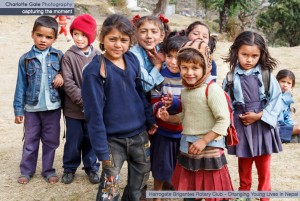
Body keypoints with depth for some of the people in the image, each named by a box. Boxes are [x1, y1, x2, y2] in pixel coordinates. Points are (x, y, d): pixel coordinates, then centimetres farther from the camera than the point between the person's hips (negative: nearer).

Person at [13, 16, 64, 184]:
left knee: (51, 141, 12)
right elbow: (21, 86, -1)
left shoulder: (59, 56, -3)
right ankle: (27, 170, 26)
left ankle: (48, 170, 26)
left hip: (53, 107, 0)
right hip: (32, 108, 0)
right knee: (30, 141, 12)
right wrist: (18, 109, -2)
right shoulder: (26, 59, -4)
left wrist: (61, 75, -14)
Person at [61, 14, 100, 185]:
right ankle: (69, 168, 29)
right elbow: (68, 83, -11)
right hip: (74, 108, -1)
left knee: (92, 140, 12)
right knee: (73, 141, 9)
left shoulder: (98, 56, -1)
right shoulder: (69, 56, -7)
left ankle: (92, 168, 30)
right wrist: (84, 100, -16)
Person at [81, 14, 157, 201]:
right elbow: (94, 112, -17)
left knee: (141, 177, 21)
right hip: (113, 139, -5)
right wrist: (101, 149, -17)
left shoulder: (133, 60, -1)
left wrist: (150, 119, 14)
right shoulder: (94, 70, -17)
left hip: (139, 134, 5)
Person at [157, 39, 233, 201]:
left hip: (209, 150, -7)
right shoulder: (185, 91, 7)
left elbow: (224, 120, -20)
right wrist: (168, 118, 6)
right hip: (187, 149, 8)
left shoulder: (212, 89, -18)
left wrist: (204, 141, -21)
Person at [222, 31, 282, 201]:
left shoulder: (267, 76, -5)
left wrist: (258, 116, -15)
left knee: (264, 171, 12)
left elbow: (276, 101, -6)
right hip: (241, 127, 0)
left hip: (263, 126, 0)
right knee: (244, 171, 16)